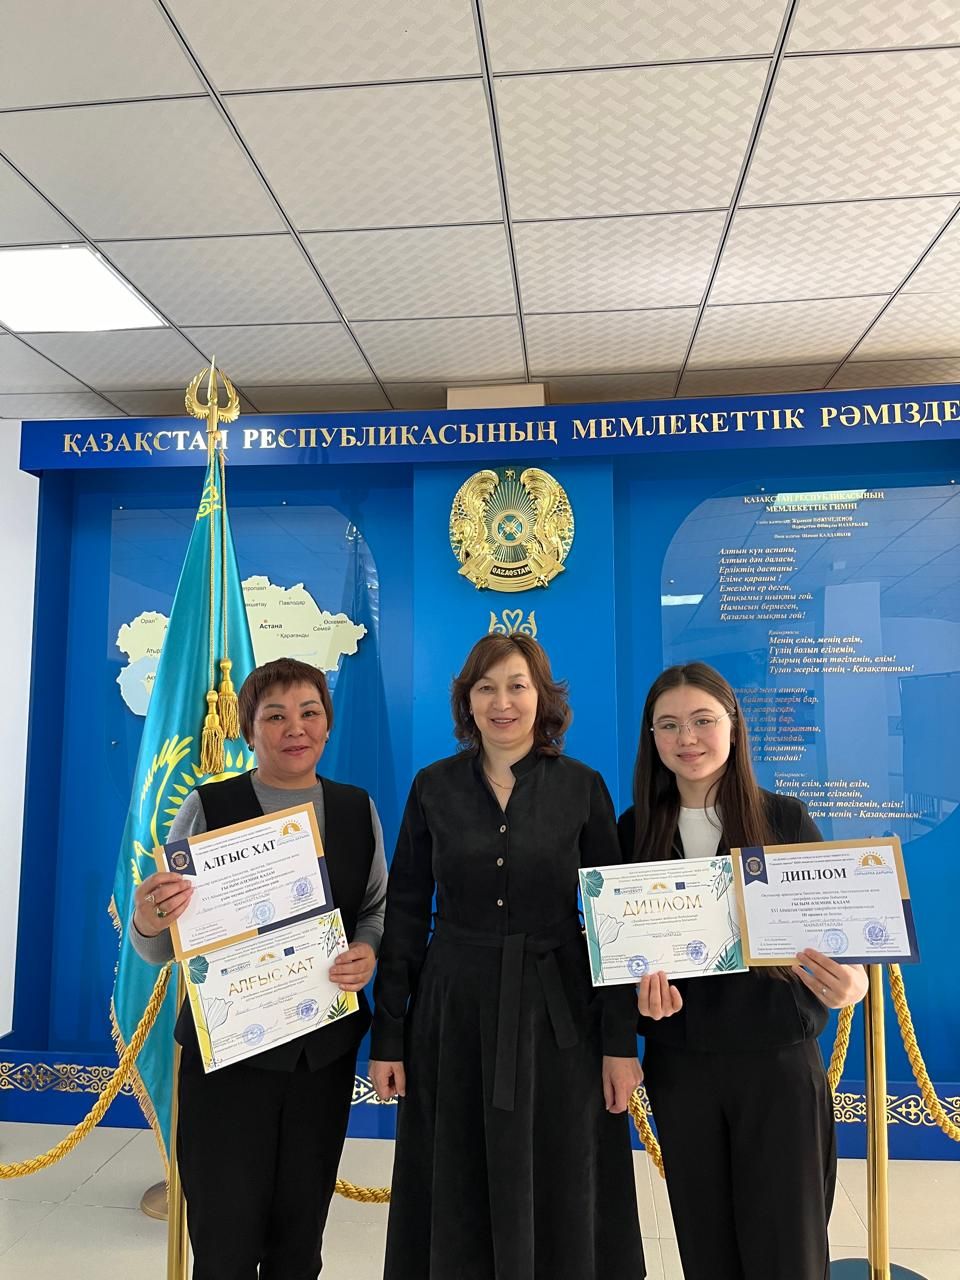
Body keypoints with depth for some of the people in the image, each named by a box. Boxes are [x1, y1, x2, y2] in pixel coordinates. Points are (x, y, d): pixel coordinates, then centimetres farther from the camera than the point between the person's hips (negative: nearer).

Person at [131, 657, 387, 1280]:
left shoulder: (358, 809, 0)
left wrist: (368, 951, -12)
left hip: (327, 1045, 3)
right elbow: (164, 947, -6)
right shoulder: (208, 807, -9)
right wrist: (148, 921, -28)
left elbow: (378, 907, 9)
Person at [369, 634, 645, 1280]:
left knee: (556, 1199, 12)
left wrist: (621, 1042, -5)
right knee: (458, 1200, 14)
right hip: (453, 1012, 1)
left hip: (557, 1014, -1)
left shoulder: (582, 787, -4)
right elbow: (405, 914, 1)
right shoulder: (433, 787, -2)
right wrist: (387, 1037, 0)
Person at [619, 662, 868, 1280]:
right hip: (679, 1064, 2)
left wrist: (851, 981, -26)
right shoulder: (635, 830, -1)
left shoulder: (786, 819, -7)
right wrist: (643, 984, -17)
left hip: (778, 1061, -2)